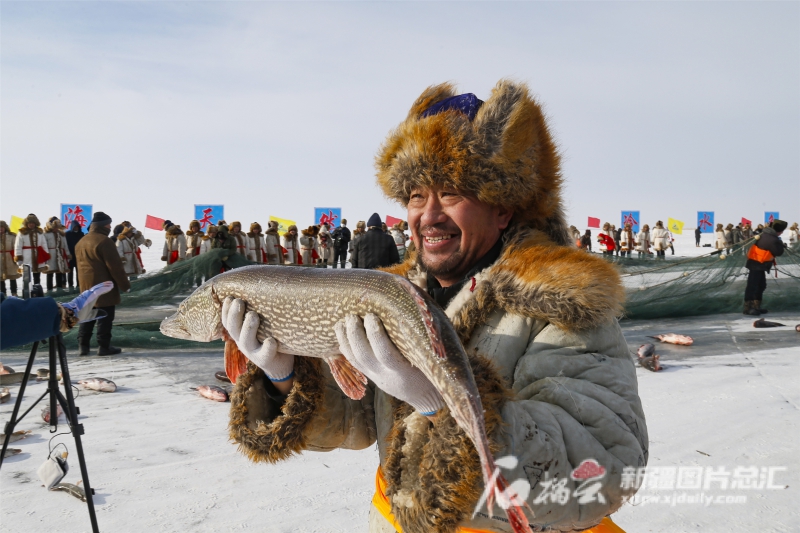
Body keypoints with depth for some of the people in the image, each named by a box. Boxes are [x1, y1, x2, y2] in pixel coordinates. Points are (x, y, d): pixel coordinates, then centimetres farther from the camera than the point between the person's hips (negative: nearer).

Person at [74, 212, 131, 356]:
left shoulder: (81, 242, 14)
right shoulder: (104, 241, -15)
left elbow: (80, 264, 20)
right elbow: (115, 266, -16)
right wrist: (125, 285, -10)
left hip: (86, 285, 9)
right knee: (105, 317, -2)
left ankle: (83, 345, 15)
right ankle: (104, 346, 0)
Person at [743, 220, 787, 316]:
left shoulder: (766, 234, 7)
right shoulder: (772, 240, -22)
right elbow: (779, 252, -9)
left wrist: (779, 244, 7)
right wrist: (780, 243, 5)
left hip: (759, 264, 11)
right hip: (756, 264, -11)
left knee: (761, 285, 16)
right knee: (753, 286, -9)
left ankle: (756, 306, 22)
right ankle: (748, 308, -7)